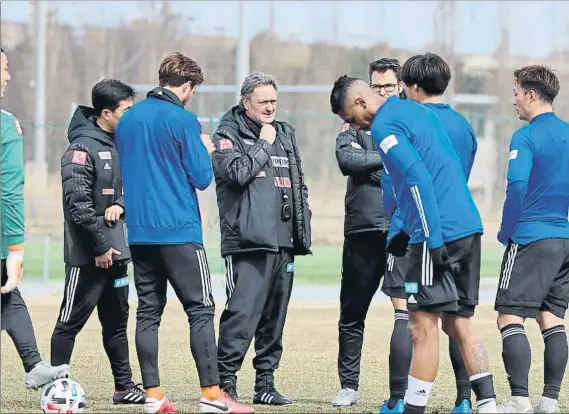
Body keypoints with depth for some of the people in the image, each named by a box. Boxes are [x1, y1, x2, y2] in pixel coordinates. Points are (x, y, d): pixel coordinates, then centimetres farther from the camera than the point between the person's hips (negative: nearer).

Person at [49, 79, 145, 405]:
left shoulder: (119, 145, 11)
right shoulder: (82, 149, -15)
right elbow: (77, 205, -19)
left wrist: (120, 205, -2)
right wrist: (100, 247, -17)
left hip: (114, 251, 8)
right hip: (87, 255, -8)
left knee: (117, 322, 13)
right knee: (71, 321, -3)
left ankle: (125, 387, 18)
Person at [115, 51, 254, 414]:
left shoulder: (128, 119, 10)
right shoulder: (182, 119, -10)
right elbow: (202, 178, -9)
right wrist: (205, 150, 9)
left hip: (139, 231, 6)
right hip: (179, 230, -6)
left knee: (149, 311, 7)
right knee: (200, 310, -3)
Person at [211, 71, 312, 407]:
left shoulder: (286, 134, 20)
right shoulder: (228, 134, 0)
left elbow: (299, 184, 25)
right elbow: (237, 172, -18)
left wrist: (303, 224, 16)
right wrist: (264, 145, -7)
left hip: (283, 242, 7)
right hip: (248, 240, -7)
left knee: (275, 315, 9)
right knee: (243, 311, -14)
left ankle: (265, 382, 15)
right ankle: (226, 380, -11)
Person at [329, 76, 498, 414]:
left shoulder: (384, 126, -8)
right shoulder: (419, 111, 20)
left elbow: (418, 177, -19)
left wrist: (434, 239, -20)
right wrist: (409, 230, 27)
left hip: (440, 234, -9)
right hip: (469, 228, 9)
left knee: (423, 327, -4)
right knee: (459, 323, 11)